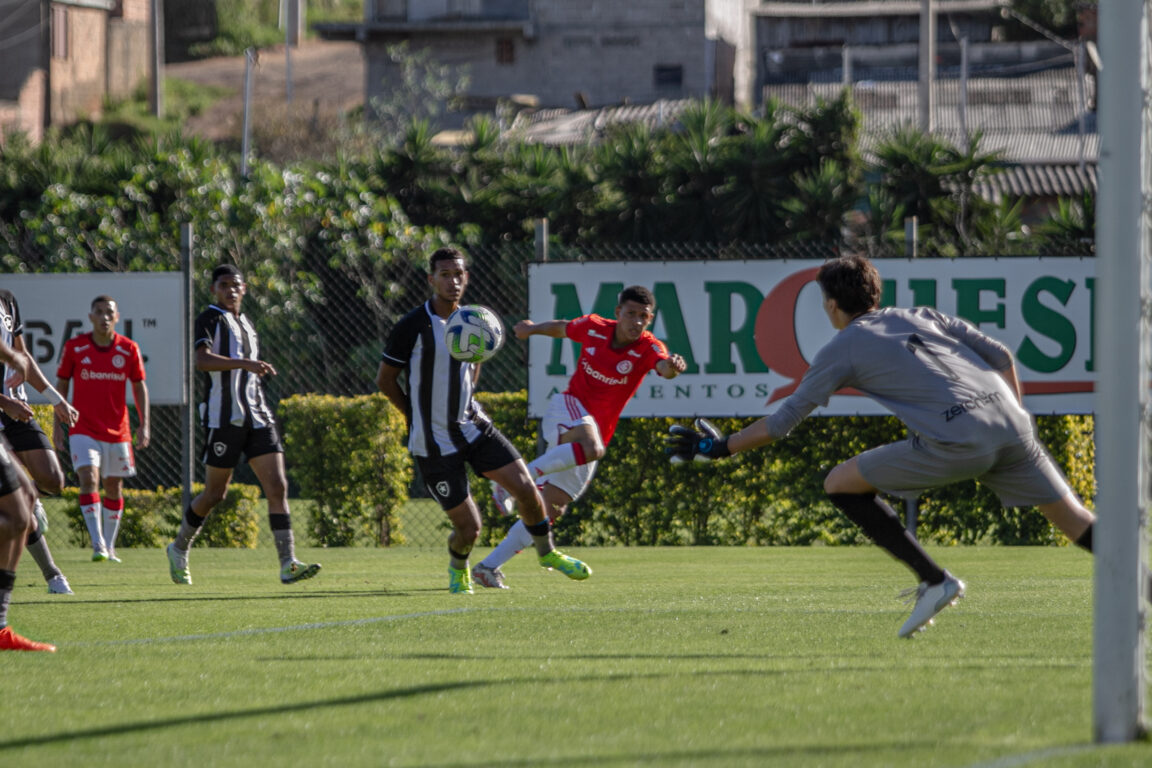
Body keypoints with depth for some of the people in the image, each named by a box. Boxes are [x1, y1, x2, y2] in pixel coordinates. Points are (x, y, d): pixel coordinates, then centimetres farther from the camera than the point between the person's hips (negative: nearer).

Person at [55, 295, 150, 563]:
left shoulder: (129, 349, -1)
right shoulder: (74, 347, -4)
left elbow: (139, 387, 6)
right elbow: (61, 384, 4)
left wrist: (144, 424, -2)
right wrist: (58, 423, 1)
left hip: (117, 430, 2)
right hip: (83, 429, -2)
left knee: (114, 487, 9)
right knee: (89, 479, -18)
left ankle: (109, 547, 20)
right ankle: (98, 544, -22)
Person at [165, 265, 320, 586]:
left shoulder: (246, 325, 20)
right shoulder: (210, 319, -3)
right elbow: (202, 360, -22)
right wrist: (245, 363, -31)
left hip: (257, 416, 6)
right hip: (223, 419, -6)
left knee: (277, 487, -8)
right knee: (215, 493, 1)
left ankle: (288, 565, -15)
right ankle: (179, 549, 25)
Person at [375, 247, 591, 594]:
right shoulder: (412, 327, -16)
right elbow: (384, 379, -7)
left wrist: (464, 405, 9)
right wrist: (419, 417, -1)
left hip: (473, 426, 5)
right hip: (433, 444, -5)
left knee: (526, 488, -5)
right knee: (468, 528, -5)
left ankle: (546, 552, 23)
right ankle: (458, 566, 30)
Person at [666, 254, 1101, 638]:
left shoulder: (842, 350, 13)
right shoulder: (921, 317, 27)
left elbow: (783, 421, 15)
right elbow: (1000, 356, 21)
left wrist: (719, 448, 25)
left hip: (954, 443, -6)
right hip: (1010, 425, 6)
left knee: (840, 485, 7)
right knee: (1074, 521, 11)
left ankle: (935, 580, 3)